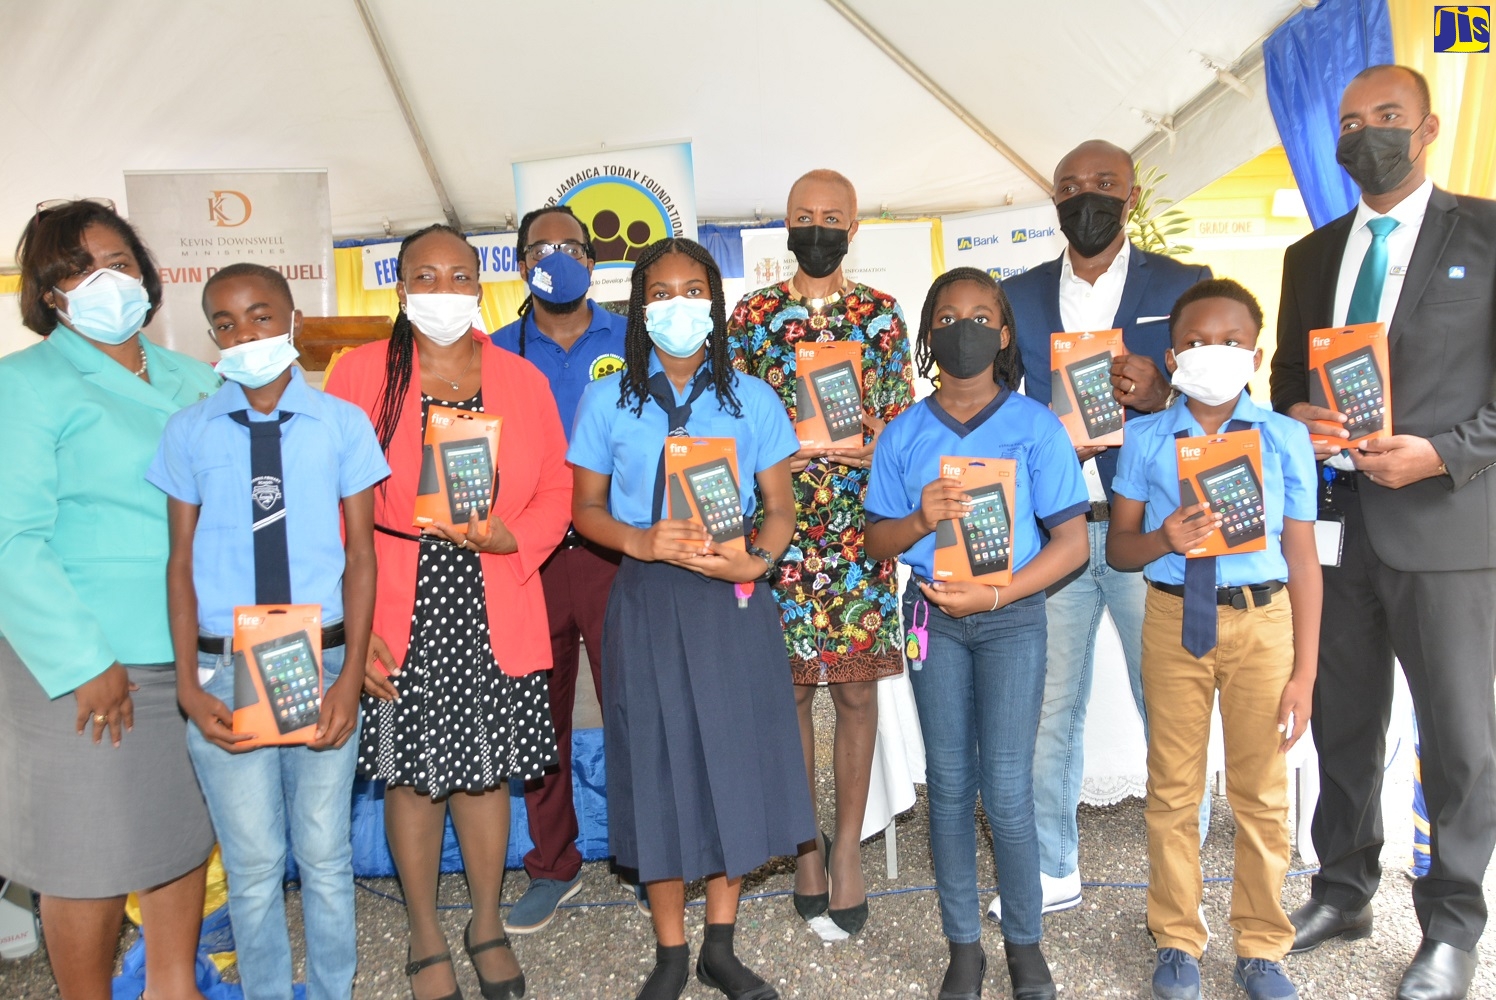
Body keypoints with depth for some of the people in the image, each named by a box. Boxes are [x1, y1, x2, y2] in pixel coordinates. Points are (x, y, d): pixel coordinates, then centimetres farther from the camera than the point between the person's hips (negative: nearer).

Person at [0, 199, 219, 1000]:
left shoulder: (192, 380, 11)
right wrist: (83, 662, -18)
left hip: (200, 651, 6)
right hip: (91, 664, -5)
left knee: (187, 830, 16)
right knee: (91, 855, 4)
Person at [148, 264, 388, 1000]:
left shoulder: (341, 422, -2)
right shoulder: (189, 431, 1)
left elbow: (361, 555, 0)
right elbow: (181, 561, 4)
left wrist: (350, 676, -7)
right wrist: (189, 685, -4)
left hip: (320, 662, 0)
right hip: (224, 668, 1)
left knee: (325, 855, 10)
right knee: (251, 863, 11)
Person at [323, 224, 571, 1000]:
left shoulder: (522, 380, 4)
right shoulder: (359, 374, -3)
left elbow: (555, 490, 6)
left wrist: (509, 537, -14)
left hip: (495, 616, 2)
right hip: (397, 619, -1)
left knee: (486, 771, 13)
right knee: (410, 776, 9)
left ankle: (487, 926, 35)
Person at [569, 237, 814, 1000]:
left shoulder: (751, 399, 4)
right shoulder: (608, 400, 3)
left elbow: (780, 507, 6)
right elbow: (584, 507, 5)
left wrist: (755, 561, -15)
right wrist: (640, 541, -14)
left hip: (733, 599, 1)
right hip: (647, 601, -1)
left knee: (735, 757, 5)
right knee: (658, 764, 4)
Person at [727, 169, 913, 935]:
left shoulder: (883, 316, 6)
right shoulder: (751, 316, 6)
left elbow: (905, 424, 6)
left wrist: (869, 449, -13)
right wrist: (781, 449, -11)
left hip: (860, 528, 0)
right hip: (778, 527, 0)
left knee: (856, 690, 5)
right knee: (788, 688, 7)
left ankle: (848, 844, 20)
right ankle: (806, 843, 24)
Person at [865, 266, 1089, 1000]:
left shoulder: (1035, 426, -3)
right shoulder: (903, 435, 4)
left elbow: (1071, 542, -4)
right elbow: (876, 541, 7)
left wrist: (994, 595, -15)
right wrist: (920, 519, -15)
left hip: (1012, 615, -2)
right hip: (931, 616, 2)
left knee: (1007, 789, -2)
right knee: (948, 784, 8)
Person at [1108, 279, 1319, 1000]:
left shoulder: (1285, 438, -2)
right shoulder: (1146, 439, -1)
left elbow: (1303, 560, -1)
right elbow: (1117, 546, 5)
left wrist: (1303, 673, -3)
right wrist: (1162, 539, -19)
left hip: (1263, 621, 0)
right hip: (1174, 619, 1)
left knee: (1261, 793, 10)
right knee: (1172, 789, 10)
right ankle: (1178, 939, 28)